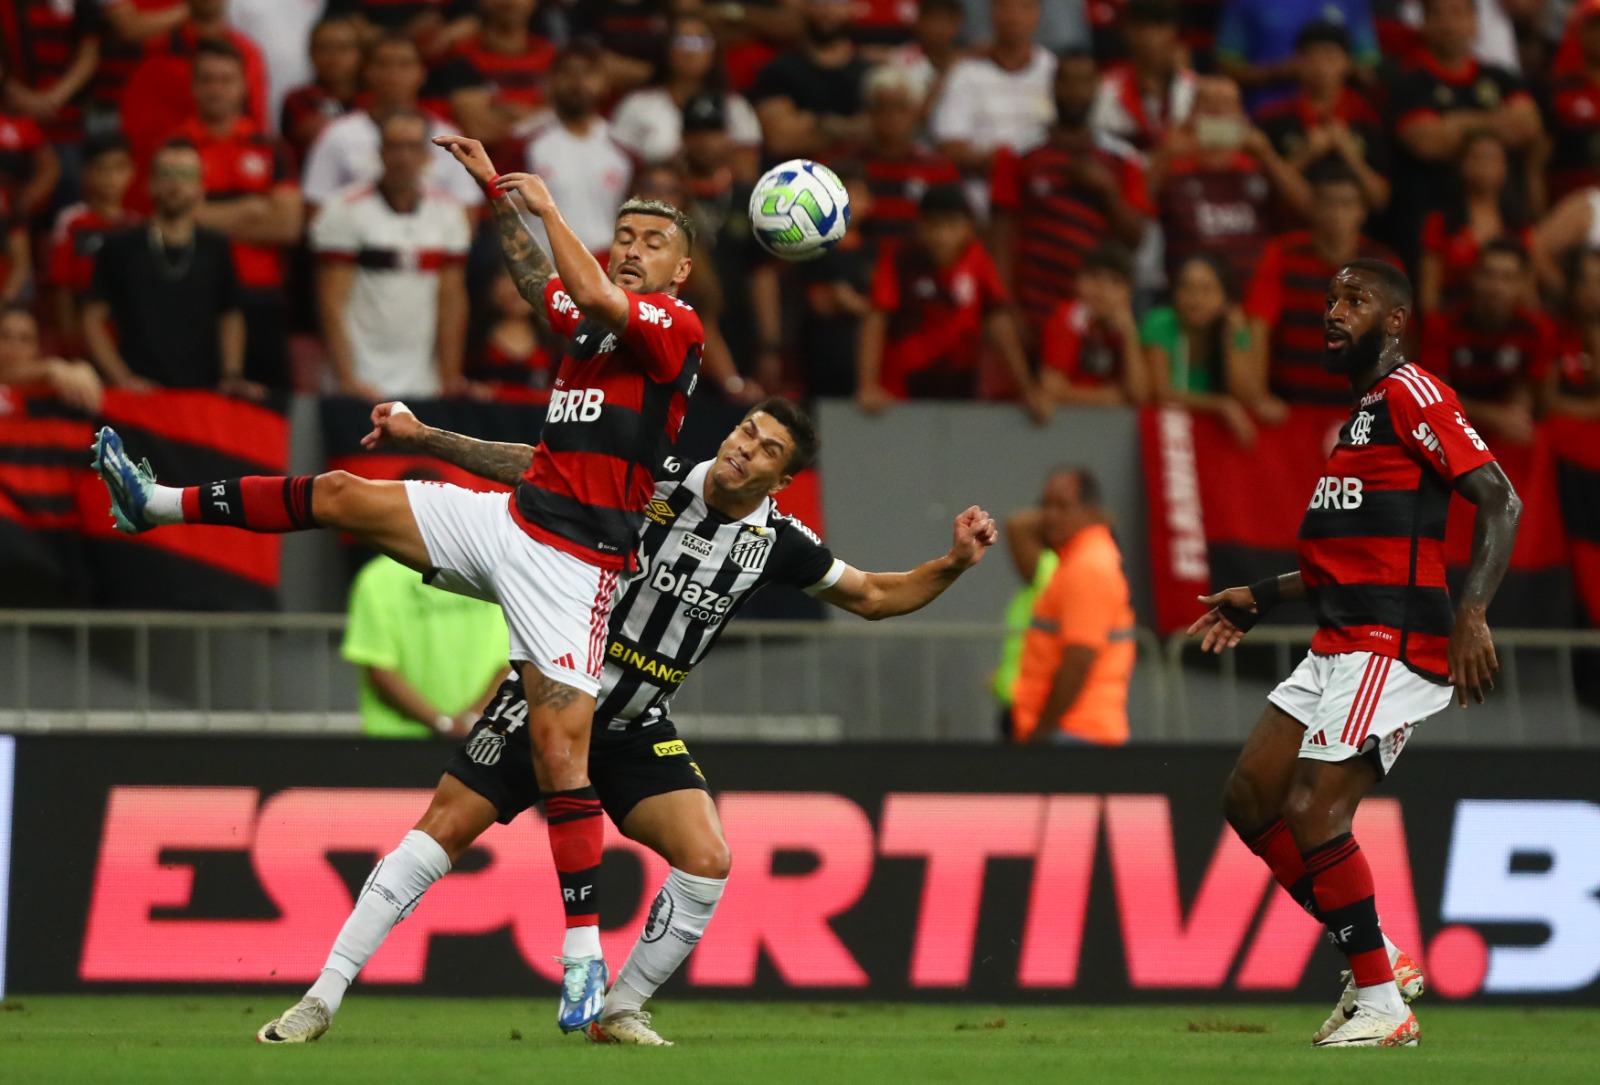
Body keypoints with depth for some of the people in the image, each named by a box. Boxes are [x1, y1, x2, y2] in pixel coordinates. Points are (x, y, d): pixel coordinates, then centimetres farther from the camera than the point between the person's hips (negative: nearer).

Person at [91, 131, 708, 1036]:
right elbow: (543, 280, 36)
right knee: (341, 496, 10)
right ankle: (160, 505, 25)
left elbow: (593, 295, -26)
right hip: (509, 521, 8)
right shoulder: (590, 318, 14)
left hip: (575, 563, -8)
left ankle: (585, 960, -14)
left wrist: (545, 204, -12)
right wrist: (497, 189, 32)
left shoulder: (678, 326, -8)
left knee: (561, 752, -15)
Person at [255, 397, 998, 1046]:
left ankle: (621, 1010, 5)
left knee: (707, 861, -14)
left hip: (635, 730, 3)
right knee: (443, 829, -10)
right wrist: (422, 438, -10)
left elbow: (872, 597, 8)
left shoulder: (777, 543, -5)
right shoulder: (650, 481, -12)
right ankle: (322, 997, -7)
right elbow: (533, 467, -5)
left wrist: (952, 564, -8)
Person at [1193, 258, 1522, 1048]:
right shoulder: (1359, 417, 22)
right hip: (1338, 648, 10)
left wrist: (1471, 613, -27)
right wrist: (1260, 598, 29)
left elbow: (1499, 502, -16)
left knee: (1312, 814, -15)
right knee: (1249, 799, 6)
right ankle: (1379, 962, 12)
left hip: (1391, 646, -10)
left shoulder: (1410, 393, -7)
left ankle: (1382, 1007, -5)